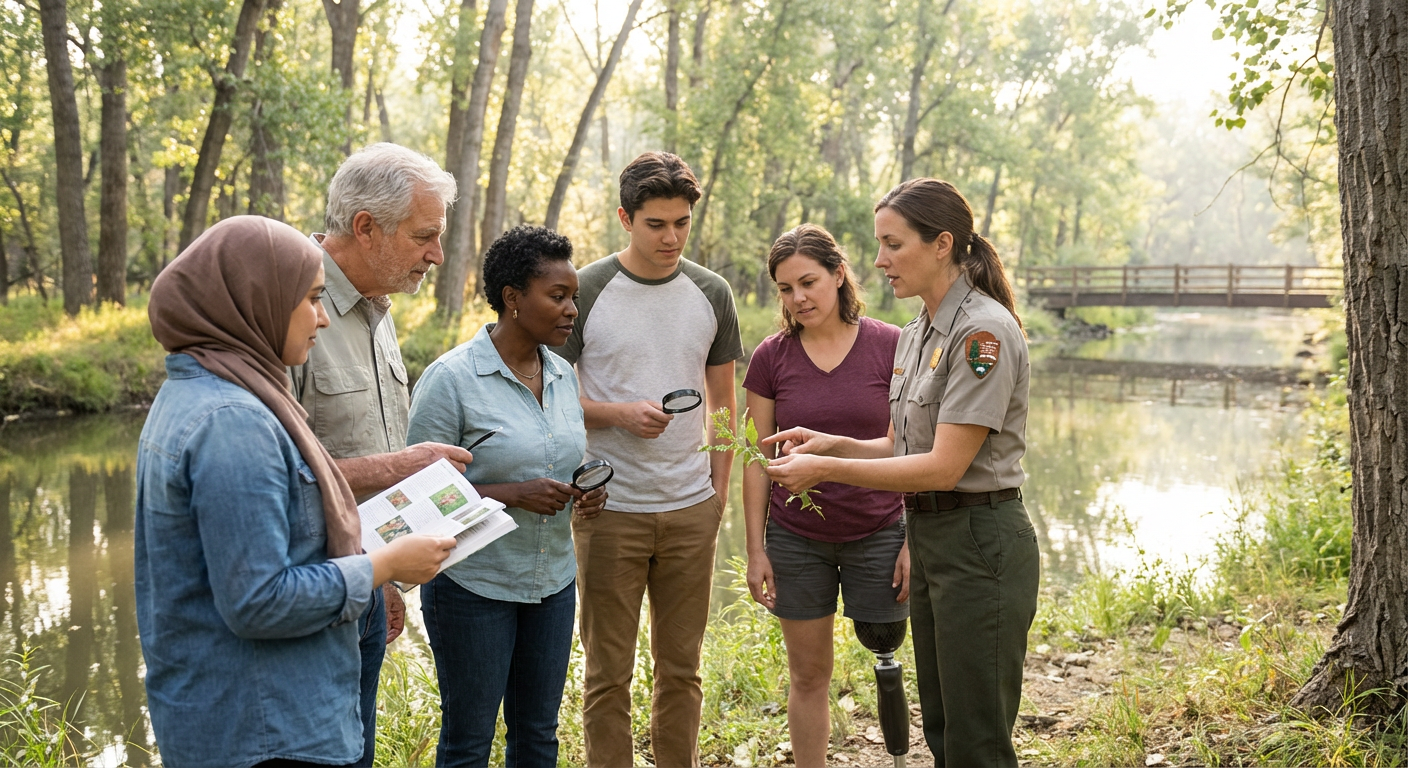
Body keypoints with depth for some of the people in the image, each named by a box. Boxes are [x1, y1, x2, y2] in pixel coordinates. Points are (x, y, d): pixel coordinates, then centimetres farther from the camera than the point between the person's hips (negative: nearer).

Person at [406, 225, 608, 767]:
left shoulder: (563, 375, 6)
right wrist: (514, 494, -25)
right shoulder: (450, 378, -14)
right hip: (474, 585, -6)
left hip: (553, 581, 6)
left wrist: (582, 494, -4)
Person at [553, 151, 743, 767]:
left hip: (691, 509, 3)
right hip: (610, 509, -3)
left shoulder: (711, 294, 6)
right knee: (608, 672, 5)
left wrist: (719, 491, 7)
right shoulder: (585, 292, -4)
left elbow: (723, 400, 13)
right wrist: (621, 414, -17)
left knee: (681, 667, 12)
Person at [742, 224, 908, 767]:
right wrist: (755, 549, 1)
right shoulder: (771, 357, -1)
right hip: (795, 539, 2)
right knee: (808, 676, 10)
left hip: (877, 535, -1)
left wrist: (915, 539, -5)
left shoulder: (891, 347, -6)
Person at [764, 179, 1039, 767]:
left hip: (981, 546, -9)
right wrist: (833, 443, -2)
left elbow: (943, 466, -22)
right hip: (929, 539, 9)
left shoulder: (983, 332, -18)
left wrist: (825, 469, -19)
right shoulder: (916, 335, 12)